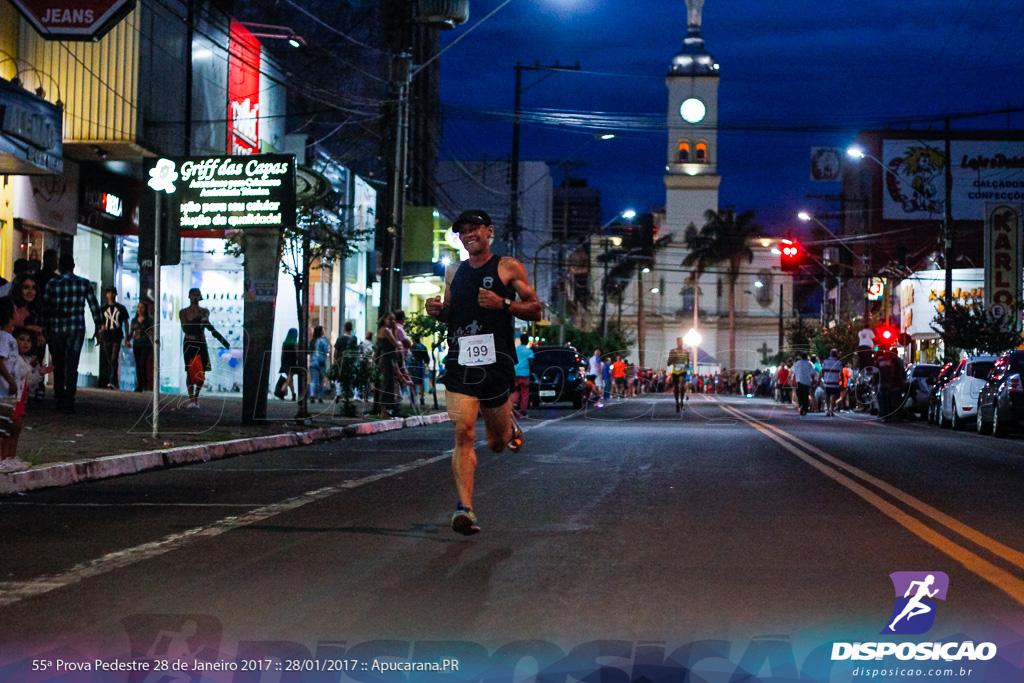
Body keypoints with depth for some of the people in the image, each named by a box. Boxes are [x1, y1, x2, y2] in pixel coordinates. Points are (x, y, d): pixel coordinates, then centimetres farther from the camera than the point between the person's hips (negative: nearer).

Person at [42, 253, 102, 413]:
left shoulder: (52, 284, -1)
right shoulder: (84, 284, 0)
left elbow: (45, 308, -1)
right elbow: (94, 307, 0)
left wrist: (44, 329, 4)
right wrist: (99, 328, 6)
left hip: (56, 329, 1)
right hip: (77, 328, 0)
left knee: (58, 365, 16)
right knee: (72, 365, -3)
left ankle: (60, 398, 18)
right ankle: (68, 402, -12)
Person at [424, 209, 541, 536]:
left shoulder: (508, 267, 2)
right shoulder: (454, 272, 15)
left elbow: (535, 310, 1)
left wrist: (504, 303, -16)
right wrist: (437, 311, 2)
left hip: (496, 362, -2)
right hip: (460, 362, 2)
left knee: (497, 443, 11)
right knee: (463, 433, -16)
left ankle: (510, 427, 47)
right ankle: (464, 506, -18)